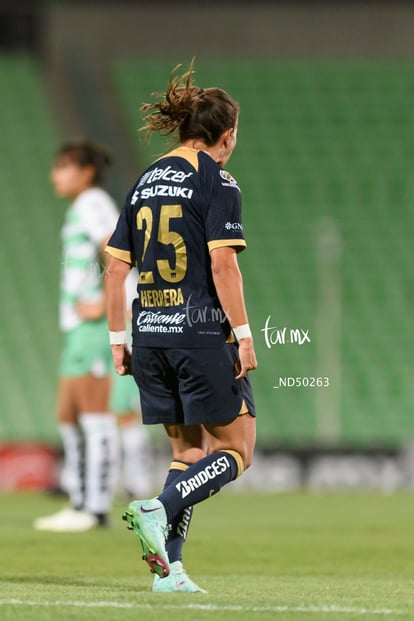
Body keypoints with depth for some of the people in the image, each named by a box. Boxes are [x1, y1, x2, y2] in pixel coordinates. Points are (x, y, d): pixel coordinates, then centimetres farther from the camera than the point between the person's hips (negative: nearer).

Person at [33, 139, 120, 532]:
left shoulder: (93, 203, -9)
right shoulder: (80, 209, 19)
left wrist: (103, 304, -18)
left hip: (95, 324, -10)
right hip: (77, 326, 10)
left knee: (95, 417, -8)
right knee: (67, 417, 11)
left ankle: (96, 509, -7)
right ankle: (79, 503, 14)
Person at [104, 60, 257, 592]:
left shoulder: (146, 182, 13)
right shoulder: (216, 180, -6)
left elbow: (115, 266, 12)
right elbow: (222, 263, -15)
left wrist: (118, 339, 17)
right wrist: (243, 335, -12)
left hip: (150, 333, 7)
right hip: (202, 333, -7)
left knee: (188, 450, 15)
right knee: (237, 450, 2)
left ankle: (169, 569, 6)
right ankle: (157, 510, -19)